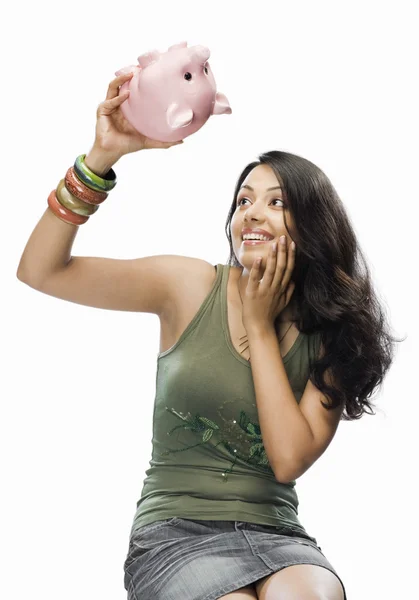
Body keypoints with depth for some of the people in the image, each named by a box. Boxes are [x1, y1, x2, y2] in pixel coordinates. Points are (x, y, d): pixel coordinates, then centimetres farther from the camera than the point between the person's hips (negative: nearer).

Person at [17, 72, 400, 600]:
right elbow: (41, 271, -7)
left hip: (276, 533, 1)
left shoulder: (329, 338, 5)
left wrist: (260, 327, -6)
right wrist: (102, 156, -19)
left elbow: (289, 459, -9)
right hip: (176, 532, -1)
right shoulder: (189, 286, 1)